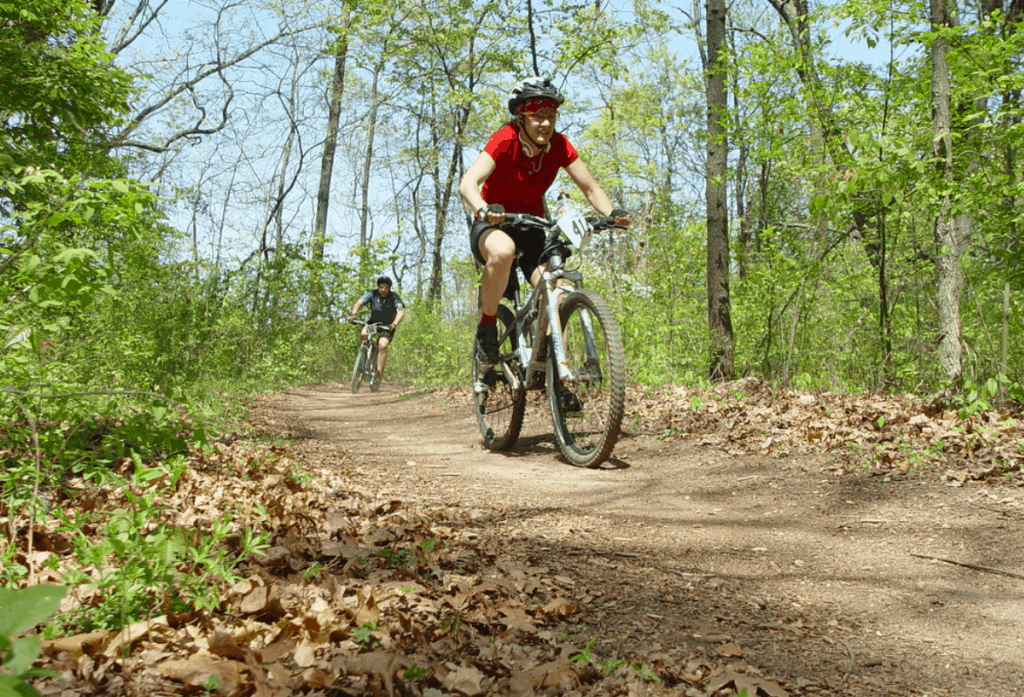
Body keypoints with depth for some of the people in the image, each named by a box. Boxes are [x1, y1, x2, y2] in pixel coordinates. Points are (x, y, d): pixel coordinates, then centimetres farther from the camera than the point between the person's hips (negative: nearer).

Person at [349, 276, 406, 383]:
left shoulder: (394, 297, -14)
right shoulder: (372, 294, -9)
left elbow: (401, 311, -26)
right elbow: (359, 303, -17)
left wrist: (395, 324, -43)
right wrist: (354, 314, -38)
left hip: (387, 326, -3)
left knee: (382, 345, -26)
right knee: (363, 334, -28)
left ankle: (379, 373, -21)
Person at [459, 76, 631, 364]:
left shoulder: (559, 145, -9)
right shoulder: (505, 140, -20)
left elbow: (591, 188, -8)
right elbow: (467, 183, -32)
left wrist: (612, 213, -29)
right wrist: (484, 210, -53)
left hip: (531, 227, 4)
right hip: (493, 226, -4)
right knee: (503, 251, -40)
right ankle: (487, 326, -18)